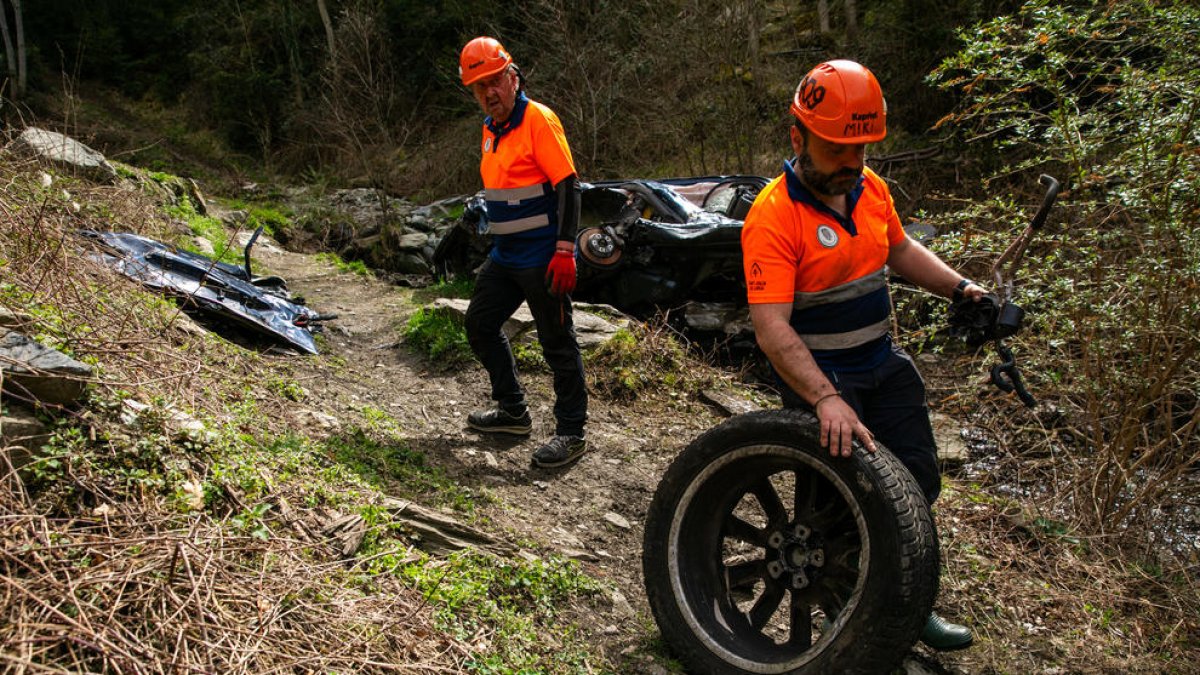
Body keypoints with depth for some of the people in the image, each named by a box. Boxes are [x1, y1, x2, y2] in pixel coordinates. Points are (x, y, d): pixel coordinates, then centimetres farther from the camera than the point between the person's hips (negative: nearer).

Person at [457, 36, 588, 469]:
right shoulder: (490, 129, 12)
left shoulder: (539, 120, -13)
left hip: (542, 258, -9)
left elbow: (568, 186, -19)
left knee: (557, 342, -2)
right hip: (505, 255, 9)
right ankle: (513, 411, 29)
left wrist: (564, 250, -25)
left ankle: (571, 432, 9)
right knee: (480, 324, 16)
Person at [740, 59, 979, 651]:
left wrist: (959, 287, 7)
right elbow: (772, 329, -30)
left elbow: (899, 248, 21)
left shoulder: (869, 186, 1)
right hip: (818, 376, -7)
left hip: (883, 363, 8)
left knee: (918, 486, 13)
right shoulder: (773, 216, -23)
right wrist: (825, 398, -40)